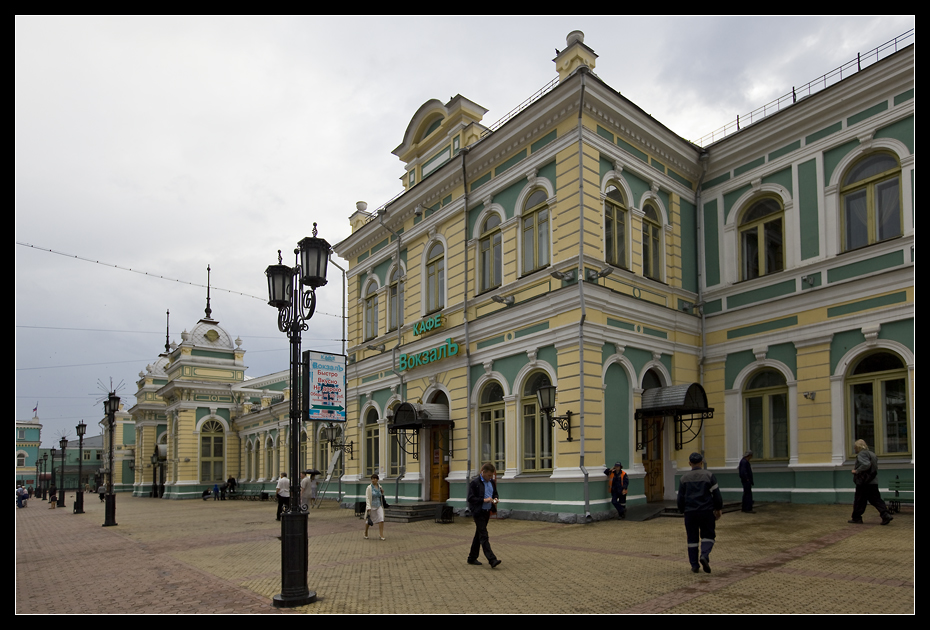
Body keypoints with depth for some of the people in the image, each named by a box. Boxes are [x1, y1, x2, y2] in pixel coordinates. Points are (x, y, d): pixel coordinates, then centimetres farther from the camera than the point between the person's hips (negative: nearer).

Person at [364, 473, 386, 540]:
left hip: (379, 506, 3)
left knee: (381, 519, -14)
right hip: (371, 506, -3)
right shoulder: (369, 488, -12)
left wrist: (382, 492, -4)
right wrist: (368, 508, -25)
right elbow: (367, 498, -17)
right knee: (368, 520, 10)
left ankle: (381, 535, -11)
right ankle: (366, 534, 32)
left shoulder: (380, 487, 3)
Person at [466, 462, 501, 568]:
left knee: (479, 535, 15)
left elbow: (495, 493, 21)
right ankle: (492, 559, -17)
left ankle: (472, 558, 24)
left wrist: (495, 499, -2)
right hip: (478, 512, -8)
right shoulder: (475, 483, -13)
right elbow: (470, 498, -15)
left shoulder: (492, 482, 8)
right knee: (483, 536, -11)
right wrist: (484, 500, -22)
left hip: (487, 511, 8)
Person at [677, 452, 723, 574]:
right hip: (706, 511, -2)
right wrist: (718, 509, 8)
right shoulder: (709, 475, -1)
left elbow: (680, 497, 6)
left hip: (690, 512, 2)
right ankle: (704, 555, -15)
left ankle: (694, 565, 7)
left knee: (692, 538, 8)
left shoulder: (684, 477, 5)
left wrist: (682, 511, 17)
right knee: (708, 535, 10)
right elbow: (716, 494, -3)